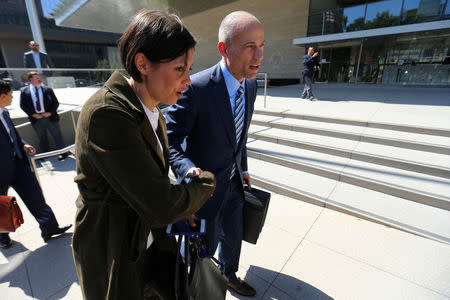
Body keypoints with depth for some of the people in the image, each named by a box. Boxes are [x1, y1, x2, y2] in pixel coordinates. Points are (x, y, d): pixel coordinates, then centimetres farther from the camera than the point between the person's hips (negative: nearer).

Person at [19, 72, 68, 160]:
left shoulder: (47, 89, 1)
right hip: (36, 119, 2)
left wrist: (50, 113, -10)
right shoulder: (24, 91, 3)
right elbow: (23, 105, 4)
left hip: (50, 117, -2)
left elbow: (56, 103, 2)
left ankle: (63, 152, 16)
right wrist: (33, 114, -9)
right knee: (42, 138, 15)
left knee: (57, 135, 4)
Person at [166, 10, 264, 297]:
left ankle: (229, 275, 59)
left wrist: (243, 168, 14)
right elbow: (168, 141, -20)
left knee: (233, 236, 25)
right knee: (205, 245, 14)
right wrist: (188, 169, -38)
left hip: (233, 181, 7)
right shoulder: (196, 88, -26)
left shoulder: (251, 84, -3)